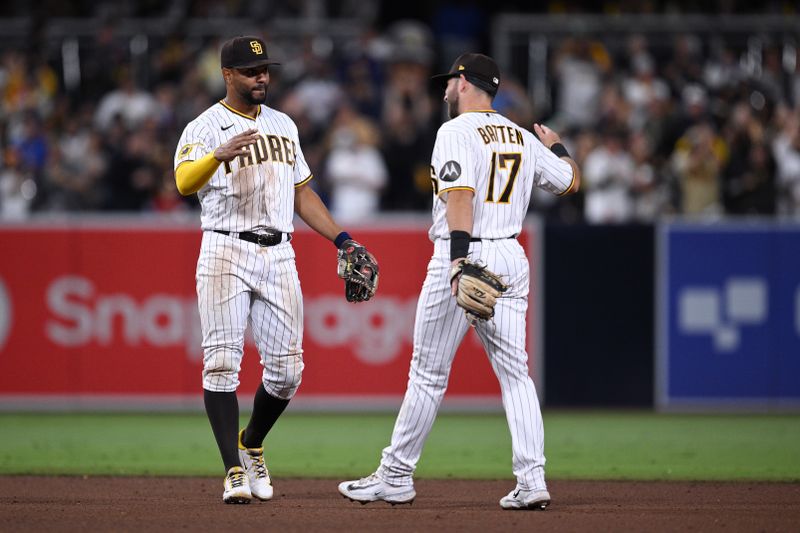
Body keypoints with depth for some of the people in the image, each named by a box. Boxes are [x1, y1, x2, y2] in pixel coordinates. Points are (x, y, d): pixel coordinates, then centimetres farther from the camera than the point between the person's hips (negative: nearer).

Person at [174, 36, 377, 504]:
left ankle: (252, 445, 26)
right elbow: (185, 183, -22)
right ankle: (235, 469, -8)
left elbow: (302, 192, 24)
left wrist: (342, 238, 16)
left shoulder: (283, 125, 17)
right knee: (222, 363, -10)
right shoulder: (205, 128, -4)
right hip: (226, 253, -5)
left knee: (286, 369, 3)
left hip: (279, 256, 5)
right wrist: (220, 155, -41)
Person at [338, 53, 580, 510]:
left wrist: (460, 261, -31)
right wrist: (556, 147, 44)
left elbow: (461, 195, -22)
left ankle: (397, 476, 9)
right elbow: (571, 181, 24)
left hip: (464, 255, -6)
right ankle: (532, 480, -7)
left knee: (428, 373, 2)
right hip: (511, 258, 6)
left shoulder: (456, 133, -8)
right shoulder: (524, 139, 13)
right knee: (514, 372, 5)